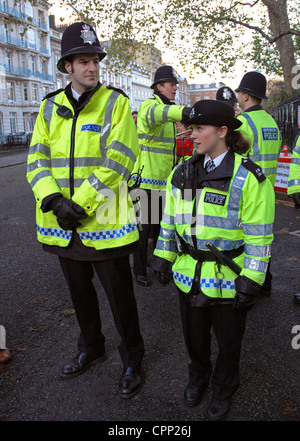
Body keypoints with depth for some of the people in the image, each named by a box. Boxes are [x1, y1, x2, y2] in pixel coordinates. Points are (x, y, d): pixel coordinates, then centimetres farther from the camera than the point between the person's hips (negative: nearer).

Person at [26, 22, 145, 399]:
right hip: (63, 225, 5)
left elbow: (117, 162, -15)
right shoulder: (50, 107, 7)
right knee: (80, 292, 21)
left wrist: (80, 204, -20)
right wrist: (54, 200, -17)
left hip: (103, 223, -4)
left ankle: (131, 360, 31)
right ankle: (91, 349, 45)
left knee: (120, 297, 7)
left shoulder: (115, 102, -5)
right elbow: (37, 160, 0)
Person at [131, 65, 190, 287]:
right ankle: (140, 270, 16)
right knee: (144, 225, 1)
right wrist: (183, 111, -59)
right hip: (147, 178, -8)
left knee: (161, 223, 18)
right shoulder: (149, 106, -11)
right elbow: (156, 114, -40)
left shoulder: (168, 110, 18)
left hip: (165, 179, 9)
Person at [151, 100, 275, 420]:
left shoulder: (248, 178, -14)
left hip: (227, 279, -4)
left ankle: (223, 389, 45)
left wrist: (250, 282, -14)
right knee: (194, 336, 22)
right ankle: (198, 378, 51)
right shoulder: (183, 173, 3)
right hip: (188, 276, 4)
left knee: (228, 341, 17)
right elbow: (169, 222, 10)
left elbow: (258, 237, -13)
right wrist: (163, 258, 10)